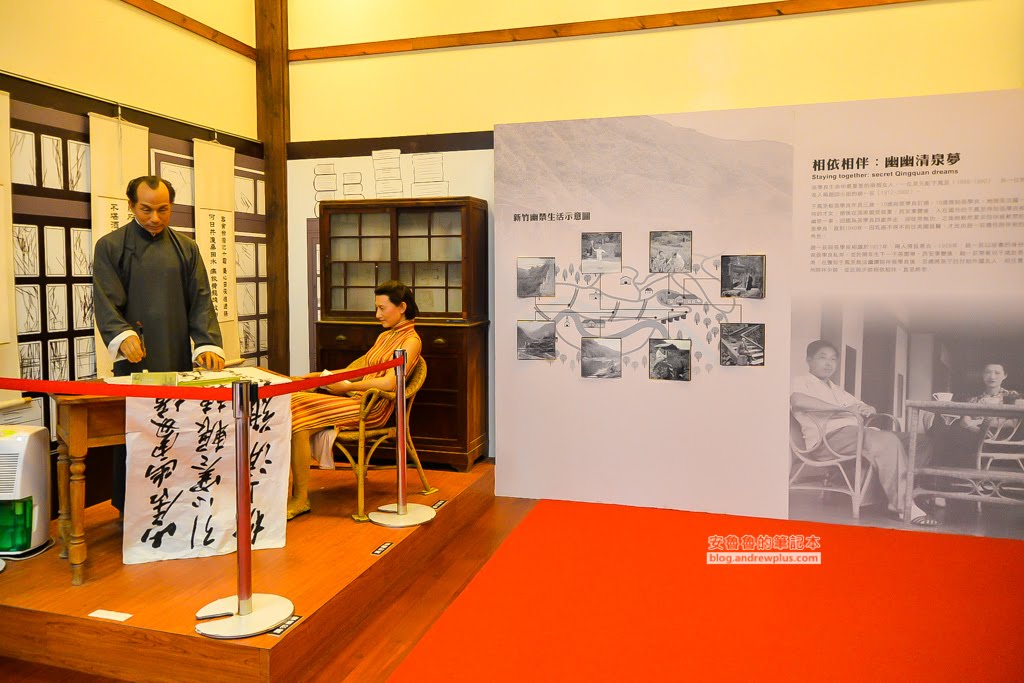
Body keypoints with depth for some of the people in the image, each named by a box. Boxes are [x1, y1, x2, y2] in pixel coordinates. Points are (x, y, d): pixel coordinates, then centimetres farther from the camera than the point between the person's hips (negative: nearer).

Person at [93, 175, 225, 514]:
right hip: (134, 360, -2)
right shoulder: (110, 247, 5)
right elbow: (105, 301, -4)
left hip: (179, 359, 3)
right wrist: (122, 335, -23)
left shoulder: (186, 247, 12)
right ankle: (129, 509, 13)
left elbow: (201, 300, 6)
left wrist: (208, 343, -9)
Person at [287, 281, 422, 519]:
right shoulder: (384, 336, 24)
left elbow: (389, 382, -17)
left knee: (299, 422, -22)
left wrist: (347, 386, -13)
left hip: (372, 408, -8)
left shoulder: (411, 341, -4)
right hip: (357, 399, 8)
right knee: (294, 403, -15)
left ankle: (301, 499, -14)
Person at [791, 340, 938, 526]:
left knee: (919, 441, -2)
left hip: (855, 432, 9)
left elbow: (866, 408, 30)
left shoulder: (836, 390, 34)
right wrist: (843, 409, -14)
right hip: (831, 436, -9)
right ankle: (902, 505, -25)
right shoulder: (800, 382, 8)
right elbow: (797, 400, -17)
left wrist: (868, 410, 3)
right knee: (887, 441, -31)